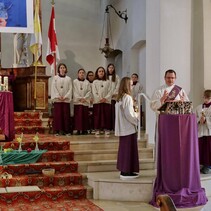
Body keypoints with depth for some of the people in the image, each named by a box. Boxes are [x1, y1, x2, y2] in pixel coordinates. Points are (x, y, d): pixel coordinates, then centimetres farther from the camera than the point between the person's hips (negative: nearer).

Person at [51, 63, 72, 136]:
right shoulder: (55, 78, 7)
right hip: (57, 99, -1)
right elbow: (53, 88, -1)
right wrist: (58, 96, -11)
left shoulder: (68, 79, 9)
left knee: (66, 115, 0)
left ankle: (66, 130, 4)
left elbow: (70, 89, 3)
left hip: (66, 99, 1)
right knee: (58, 115, -3)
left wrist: (65, 97, -10)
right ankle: (58, 130, 0)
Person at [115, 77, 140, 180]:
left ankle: (123, 170, 20)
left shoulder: (119, 98, 11)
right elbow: (129, 114, -20)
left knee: (123, 148, 13)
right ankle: (127, 172, 2)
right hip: (129, 128, -9)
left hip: (122, 128, 9)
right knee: (129, 148, -2)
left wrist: (134, 113, 15)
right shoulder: (128, 98, -16)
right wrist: (137, 115, -4)